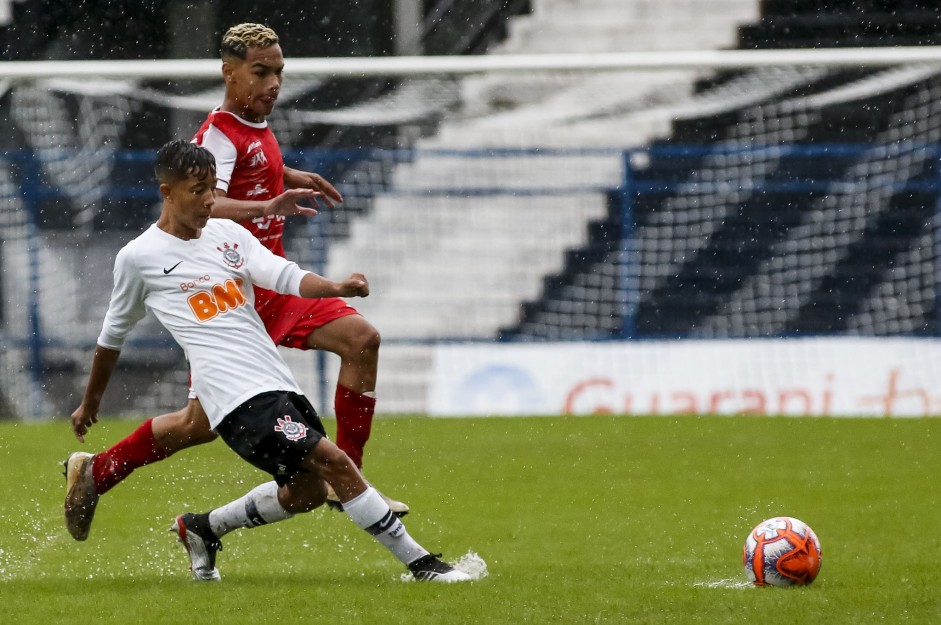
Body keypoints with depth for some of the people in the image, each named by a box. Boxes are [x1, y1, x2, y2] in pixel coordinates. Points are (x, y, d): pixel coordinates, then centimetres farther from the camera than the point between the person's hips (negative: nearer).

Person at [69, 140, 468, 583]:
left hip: (276, 380, 7)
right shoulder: (138, 258, -1)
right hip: (237, 395, -7)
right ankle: (420, 562, -11)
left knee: (308, 490, 15)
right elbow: (112, 335, 13)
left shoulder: (228, 233, 12)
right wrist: (90, 404, 23)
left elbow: (285, 277, -2)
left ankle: (203, 529, 33)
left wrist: (337, 288, -23)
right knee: (334, 463, -16)